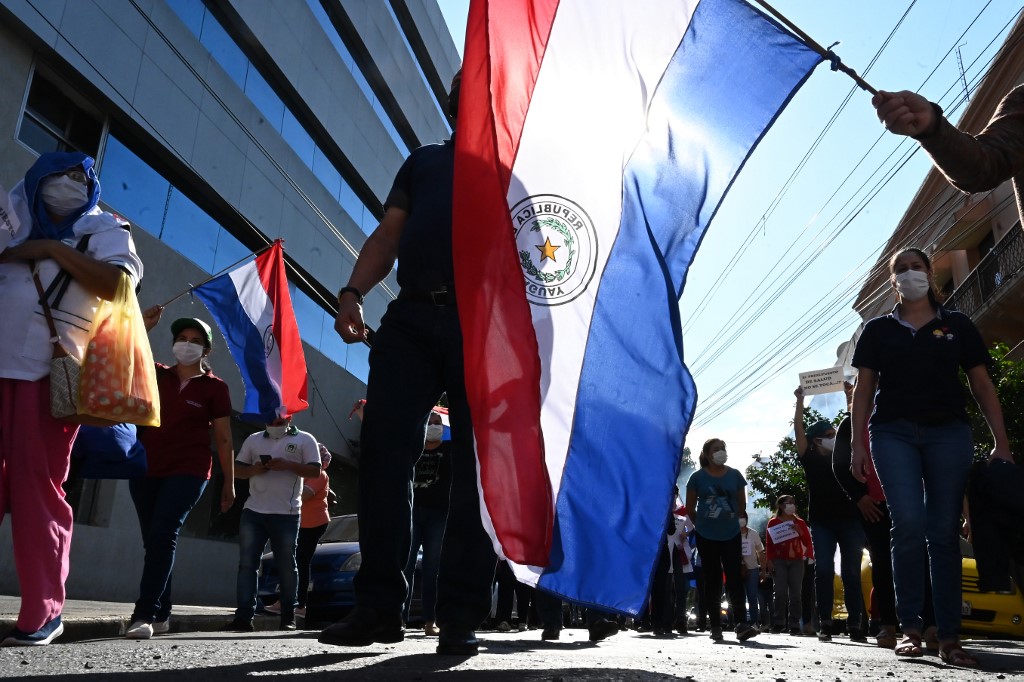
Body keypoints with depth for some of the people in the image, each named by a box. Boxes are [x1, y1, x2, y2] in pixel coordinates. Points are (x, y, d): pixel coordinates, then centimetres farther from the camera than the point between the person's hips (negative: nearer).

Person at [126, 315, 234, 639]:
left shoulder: (215, 387, 2)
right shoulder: (157, 375, 12)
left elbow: (223, 439, 2)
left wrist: (229, 483, 3)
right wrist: (141, 326, -6)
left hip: (188, 471, -4)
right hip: (145, 469, 4)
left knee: (162, 535, -18)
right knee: (153, 539, 8)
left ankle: (144, 615, -19)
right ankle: (160, 615, 19)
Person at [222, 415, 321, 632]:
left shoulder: (304, 440, 4)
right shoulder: (253, 440, 16)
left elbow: (315, 470, -3)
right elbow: (238, 470, 15)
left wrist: (288, 465, -16)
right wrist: (254, 469, -7)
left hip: (286, 514, -3)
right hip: (253, 512, 4)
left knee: (286, 565, 4)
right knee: (247, 564, 0)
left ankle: (288, 617, 14)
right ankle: (243, 617, 3)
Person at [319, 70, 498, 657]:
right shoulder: (424, 160, 28)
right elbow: (388, 236, 17)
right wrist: (354, 292, 0)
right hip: (411, 317, 3)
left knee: (478, 468, -5)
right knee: (384, 454, -8)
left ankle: (462, 616, -1)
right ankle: (379, 607, 0)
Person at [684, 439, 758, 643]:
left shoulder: (735, 475, 3)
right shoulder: (697, 477, -2)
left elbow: (741, 503, 14)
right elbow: (690, 507, 5)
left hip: (731, 535, 1)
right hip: (706, 536, -1)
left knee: (734, 578, -6)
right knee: (712, 580, 5)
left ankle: (741, 624, -8)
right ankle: (715, 626, 11)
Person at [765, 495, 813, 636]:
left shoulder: (799, 522, 14)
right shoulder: (773, 522, 6)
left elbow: (808, 542, 9)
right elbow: (768, 543, 3)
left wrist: (800, 531, -7)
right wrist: (769, 560, -7)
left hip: (796, 561, 2)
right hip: (779, 561, -2)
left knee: (796, 593, -4)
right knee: (780, 592, -9)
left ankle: (794, 625, -3)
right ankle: (779, 623, -4)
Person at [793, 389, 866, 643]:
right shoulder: (810, 459, 7)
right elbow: (799, 431, -1)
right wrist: (800, 401, -3)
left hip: (850, 519, 2)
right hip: (822, 521, -2)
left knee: (852, 572, 1)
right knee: (824, 571, -4)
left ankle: (855, 625, 3)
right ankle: (824, 624, -2)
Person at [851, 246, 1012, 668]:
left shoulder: (958, 326, 13)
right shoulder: (877, 330, 12)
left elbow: (982, 386, 10)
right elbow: (863, 389, 9)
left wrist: (1001, 443, 0)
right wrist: (858, 444, 0)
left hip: (949, 431, 1)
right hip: (893, 432, -1)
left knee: (945, 531, -1)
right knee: (908, 525, -13)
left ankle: (949, 637, 3)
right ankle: (910, 629, -5)